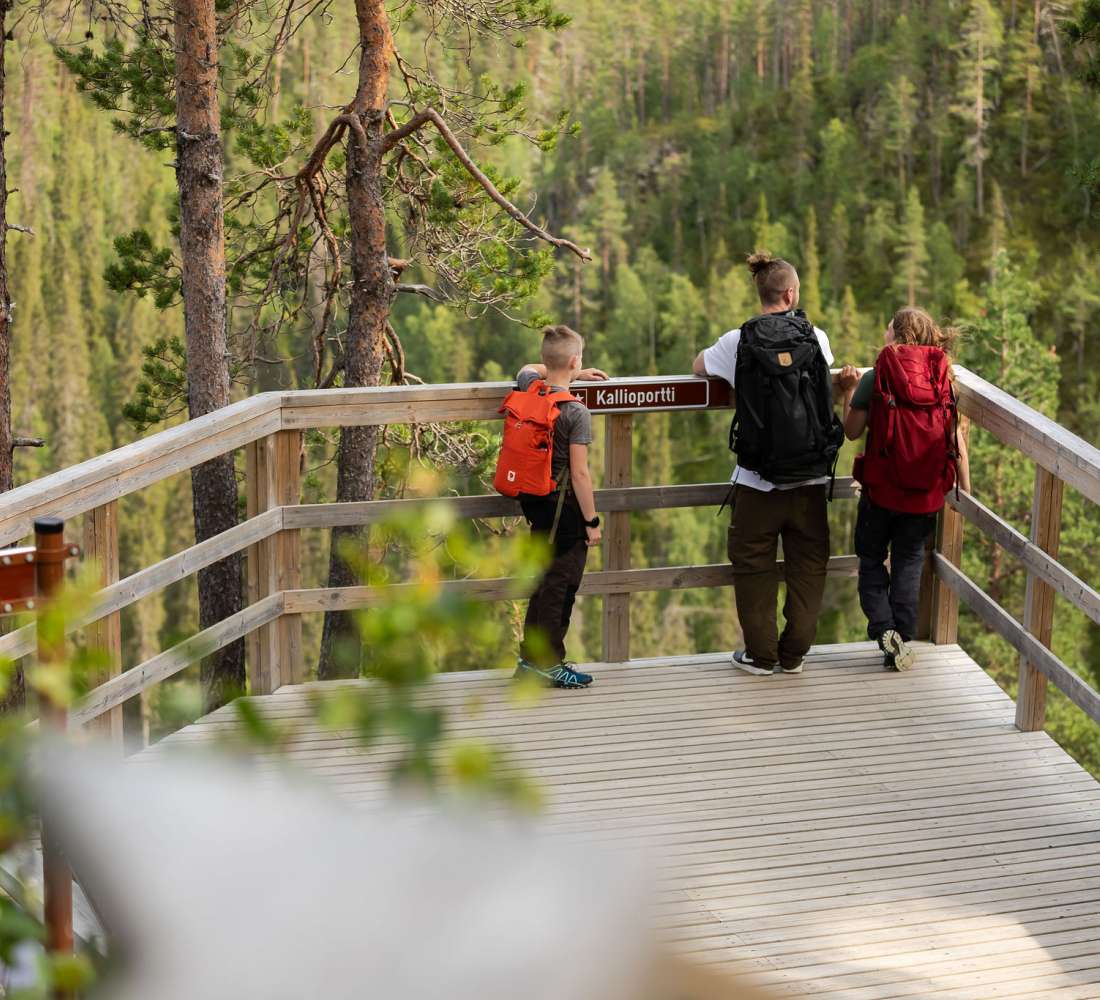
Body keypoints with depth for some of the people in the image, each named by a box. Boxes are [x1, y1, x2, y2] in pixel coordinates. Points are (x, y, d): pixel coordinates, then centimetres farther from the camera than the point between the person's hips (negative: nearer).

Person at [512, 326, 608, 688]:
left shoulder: (529, 387, 2)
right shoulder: (576, 412, -18)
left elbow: (529, 368, 29)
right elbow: (579, 473, -18)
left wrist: (577, 375, 35)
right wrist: (592, 521, -10)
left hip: (532, 498, 8)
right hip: (564, 505, -8)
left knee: (545, 580, 18)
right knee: (560, 584, -2)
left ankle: (531, 658, 24)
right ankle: (546, 662, -1)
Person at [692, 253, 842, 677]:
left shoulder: (739, 342, -7)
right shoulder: (816, 338, -2)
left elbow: (698, 367, 13)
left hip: (758, 481, -1)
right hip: (810, 479, 2)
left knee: (753, 565, 12)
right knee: (807, 565, 13)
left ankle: (761, 654, 16)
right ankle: (793, 654, 17)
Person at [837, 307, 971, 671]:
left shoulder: (875, 377, -9)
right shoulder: (943, 379, 0)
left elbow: (852, 431, -2)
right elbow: (958, 443, -1)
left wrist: (849, 390, 13)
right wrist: (965, 491, 8)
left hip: (881, 489, -2)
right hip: (926, 492, 2)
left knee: (871, 559, 14)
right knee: (909, 562, 16)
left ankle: (883, 627, -6)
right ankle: (903, 640, 13)